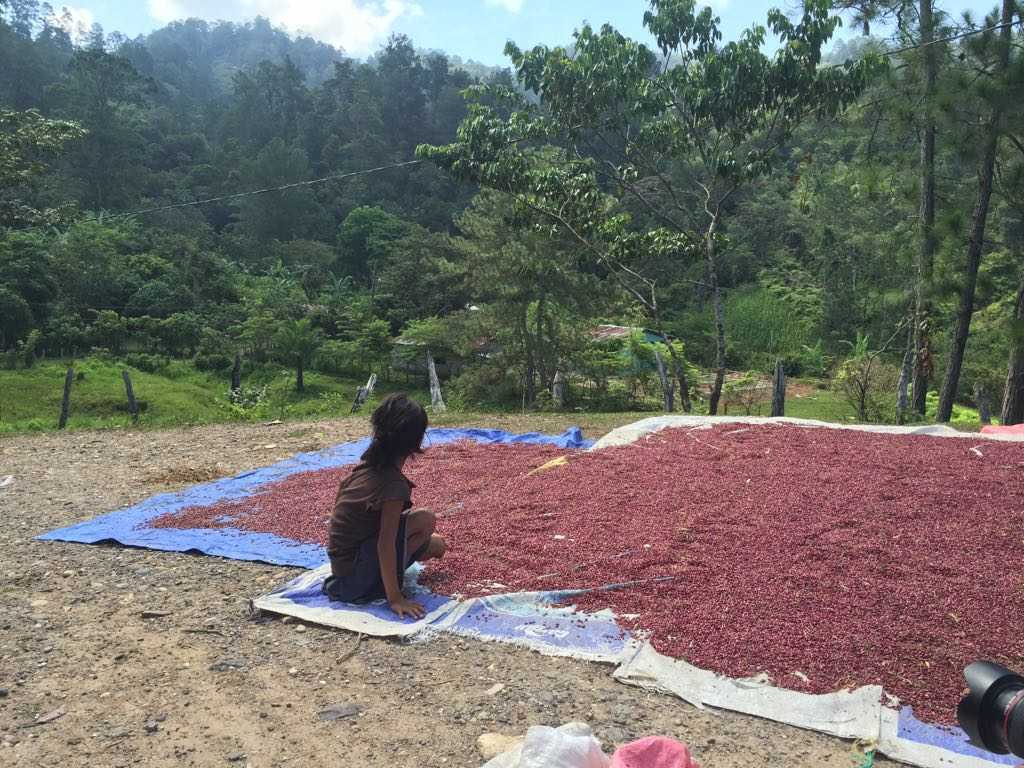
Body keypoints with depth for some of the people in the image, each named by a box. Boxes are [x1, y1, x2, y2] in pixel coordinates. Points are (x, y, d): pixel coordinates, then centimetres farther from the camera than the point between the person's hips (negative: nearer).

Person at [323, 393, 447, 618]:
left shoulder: (366, 465, -1)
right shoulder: (394, 485, -25)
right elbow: (385, 543, -27)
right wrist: (394, 597, -23)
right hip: (357, 577, -7)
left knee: (436, 545, 17)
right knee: (425, 520, -16)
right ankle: (383, 583, -4)